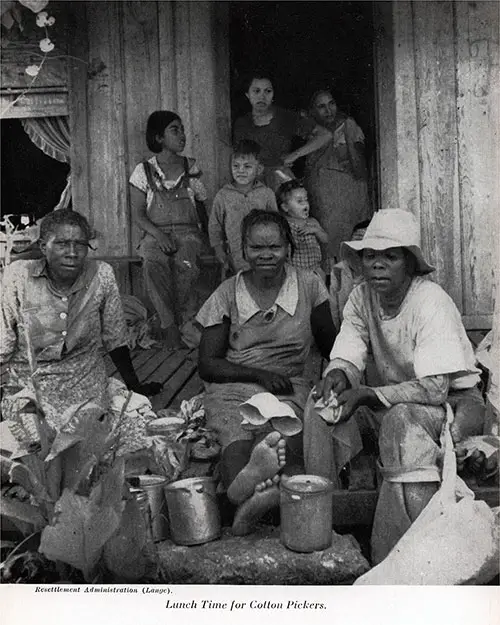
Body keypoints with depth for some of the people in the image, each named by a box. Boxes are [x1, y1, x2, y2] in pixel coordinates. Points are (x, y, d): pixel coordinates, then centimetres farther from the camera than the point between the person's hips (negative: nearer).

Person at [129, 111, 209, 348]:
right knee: (153, 264, -34)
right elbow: (138, 213, 3)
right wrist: (158, 234, -14)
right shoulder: (144, 171, 9)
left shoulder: (191, 168, 14)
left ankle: (185, 323, -20)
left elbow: (201, 206, 16)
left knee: (186, 265, -33)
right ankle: (169, 324, -26)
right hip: (155, 234, 0)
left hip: (187, 233, 1)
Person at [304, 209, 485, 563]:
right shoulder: (362, 297, -4)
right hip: (395, 399, 6)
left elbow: (435, 388, -28)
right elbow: (347, 356, -5)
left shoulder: (432, 302, -23)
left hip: (454, 401, -6)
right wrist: (339, 374, -29)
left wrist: (366, 395, -32)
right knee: (325, 405, -15)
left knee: (402, 420, -36)